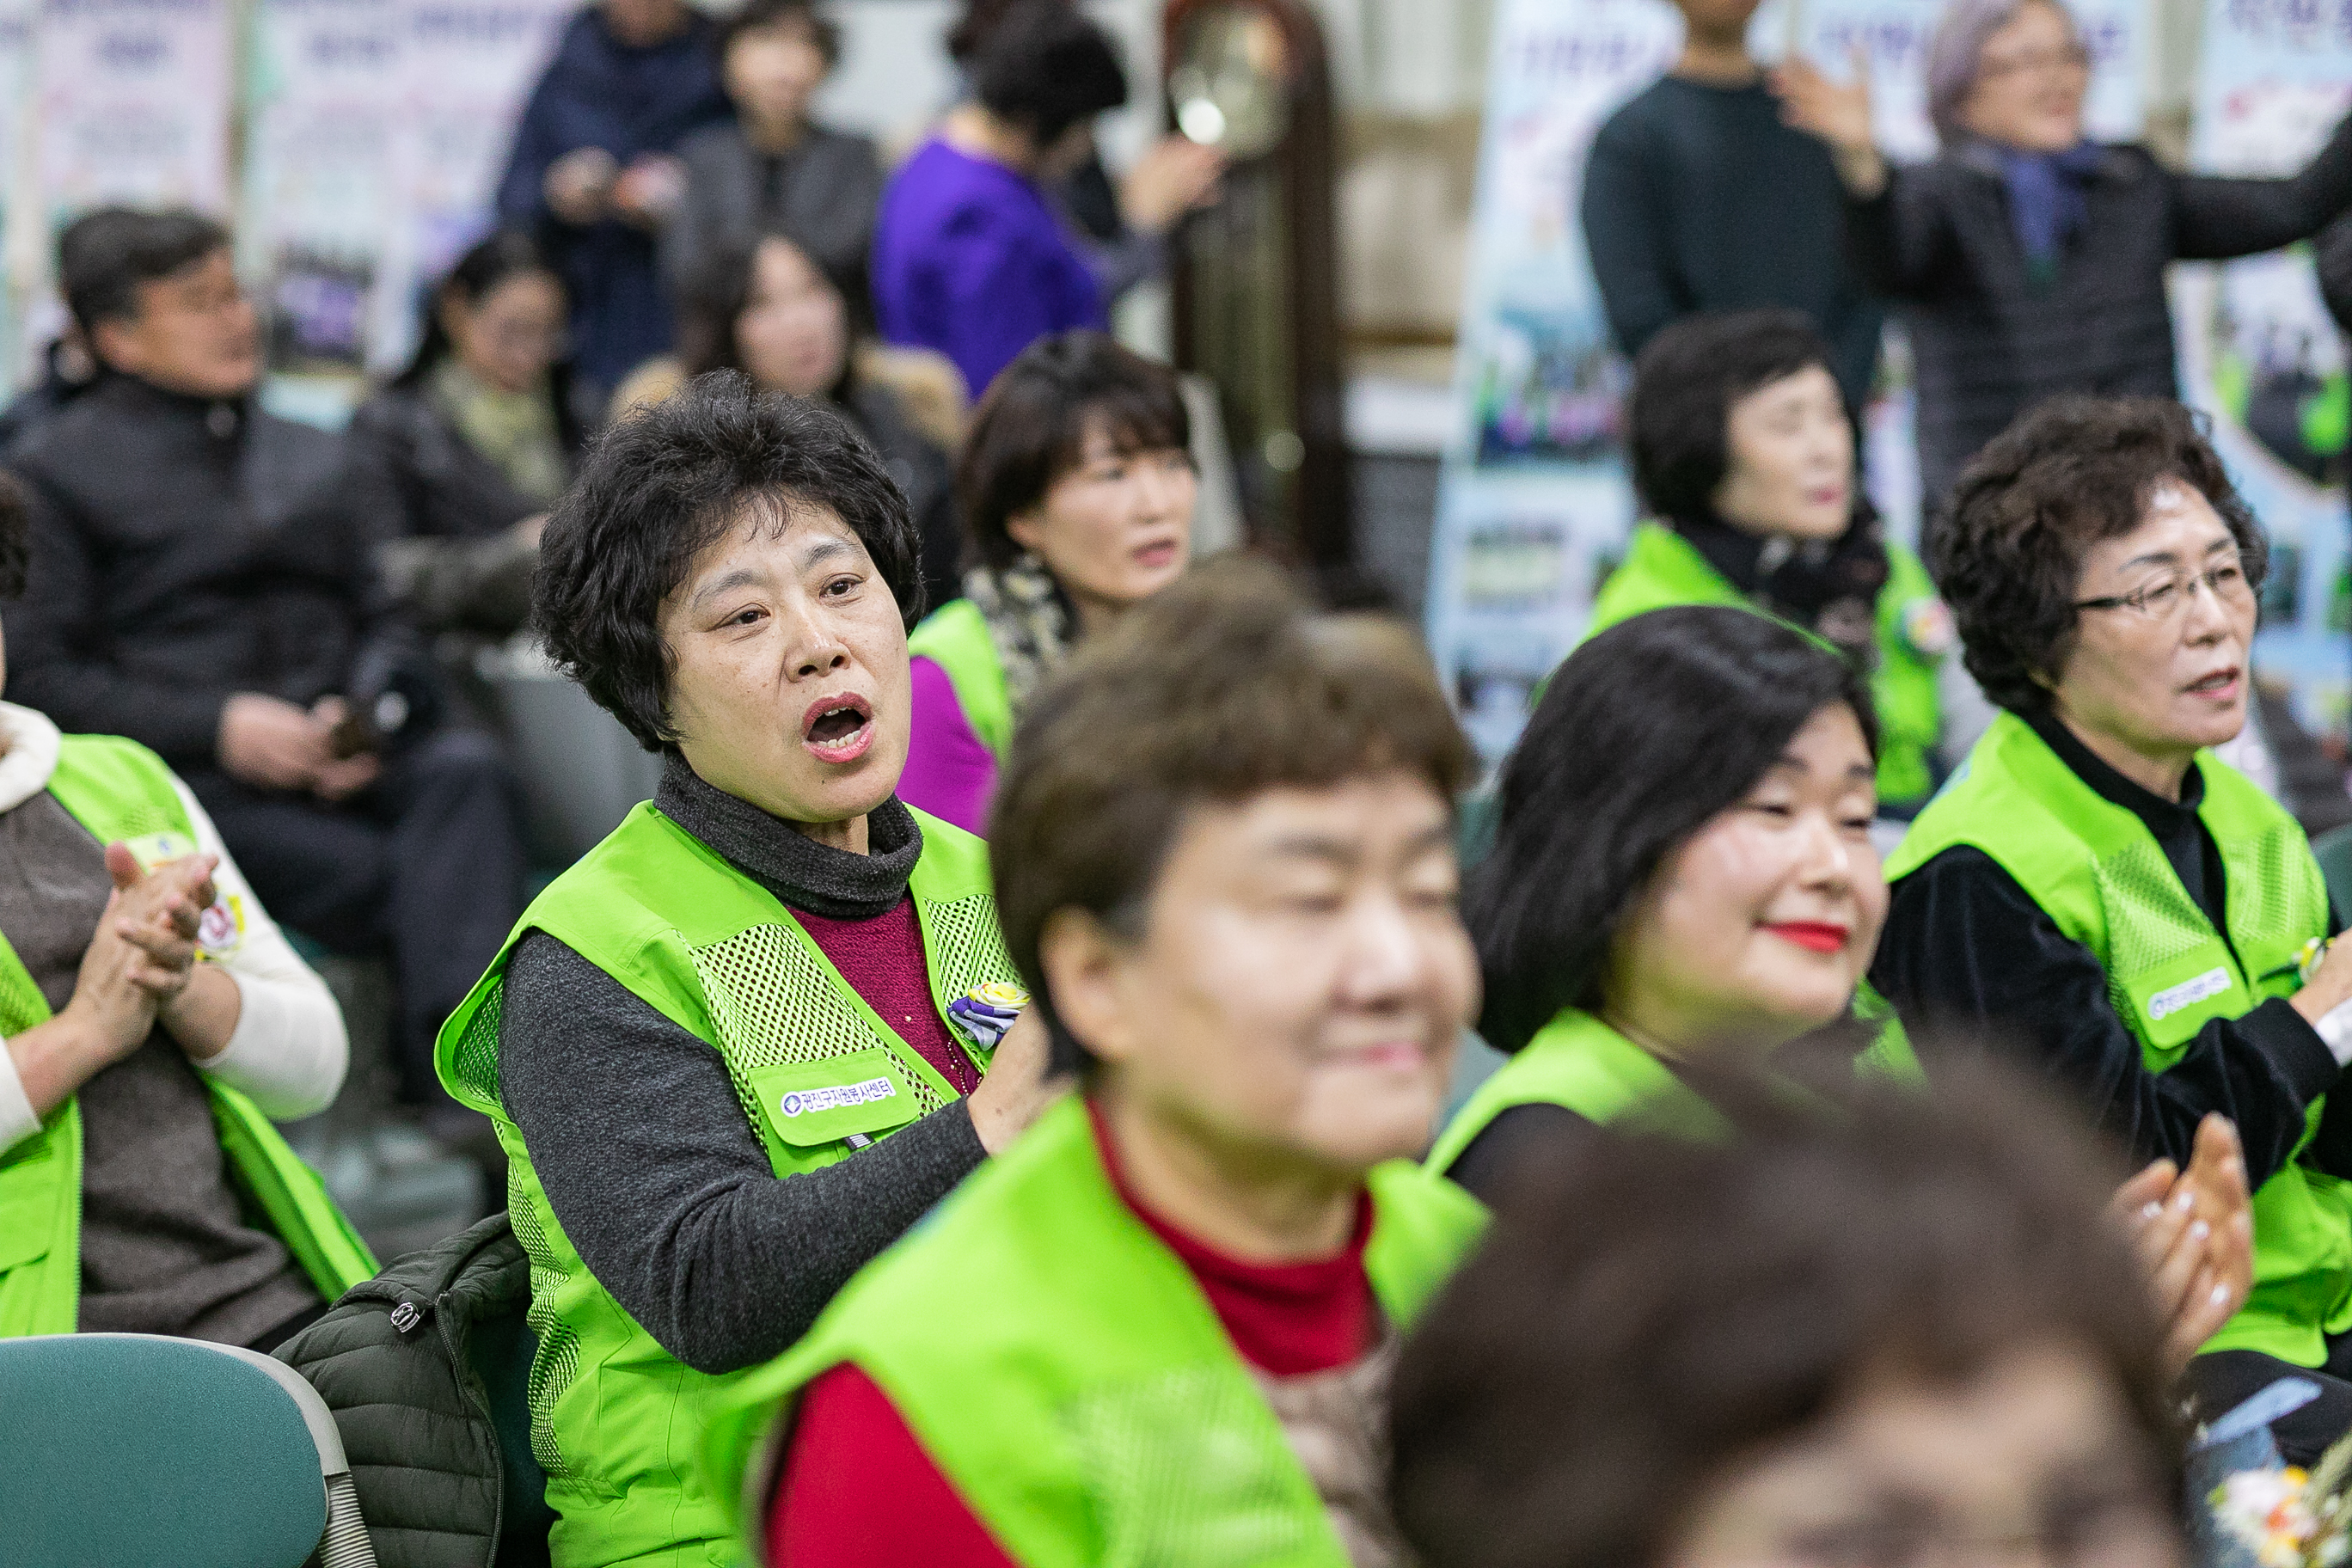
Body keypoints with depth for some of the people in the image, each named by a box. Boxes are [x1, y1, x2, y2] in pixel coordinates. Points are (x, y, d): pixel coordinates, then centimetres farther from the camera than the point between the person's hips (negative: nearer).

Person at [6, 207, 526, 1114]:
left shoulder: (311, 459, 26)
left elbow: (381, 624, 20)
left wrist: (370, 713, -4)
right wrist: (218, 726, -13)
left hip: (339, 762, 4)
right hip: (185, 785, -4)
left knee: (466, 769, -30)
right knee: (390, 879, -32)